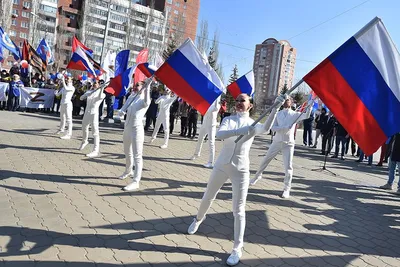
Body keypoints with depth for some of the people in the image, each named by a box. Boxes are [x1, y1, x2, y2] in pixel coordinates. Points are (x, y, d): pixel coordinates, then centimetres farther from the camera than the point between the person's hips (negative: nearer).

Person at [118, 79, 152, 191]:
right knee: (127, 152, 24)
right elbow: (123, 109, 12)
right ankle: (128, 171, 46)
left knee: (137, 156, -8)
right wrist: (121, 112, -12)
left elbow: (147, 102, -38)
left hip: (137, 129, -8)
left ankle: (136, 182, -7)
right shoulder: (131, 97, 9)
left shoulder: (144, 99, -12)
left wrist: (147, 86, -44)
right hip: (127, 127, 8)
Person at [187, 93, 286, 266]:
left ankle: (237, 249, 9)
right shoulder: (228, 120, 2)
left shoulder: (253, 124, -1)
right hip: (222, 165, 2)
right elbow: (219, 135, -20)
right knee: (208, 198, 19)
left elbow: (266, 128, -25)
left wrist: (275, 108, -39)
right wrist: (238, 131, -37)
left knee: (239, 210, -2)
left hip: (241, 169, -2)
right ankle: (198, 219, 49)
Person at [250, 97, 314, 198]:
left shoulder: (295, 114, -1)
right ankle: (258, 176, 38)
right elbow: (273, 128, -7)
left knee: (288, 167, -7)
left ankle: (286, 189, 3)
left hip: (288, 144, -2)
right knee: (265, 160, 14)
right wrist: (284, 127, -22)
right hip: (277, 142, 2)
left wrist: (310, 106, -37)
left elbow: (306, 116, -20)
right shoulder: (278, 114, 4)